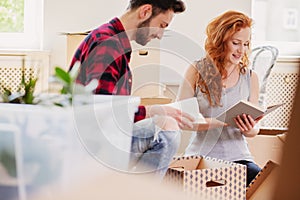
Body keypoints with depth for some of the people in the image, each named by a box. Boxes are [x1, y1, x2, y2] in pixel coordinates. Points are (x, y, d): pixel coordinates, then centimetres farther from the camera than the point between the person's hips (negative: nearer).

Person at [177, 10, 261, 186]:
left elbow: (255, 129, 13)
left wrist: (250, 130, -13)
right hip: (201, 156, -2)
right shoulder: (197, 71, 1)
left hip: (237, 156, 2)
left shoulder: (250, 77, 8)